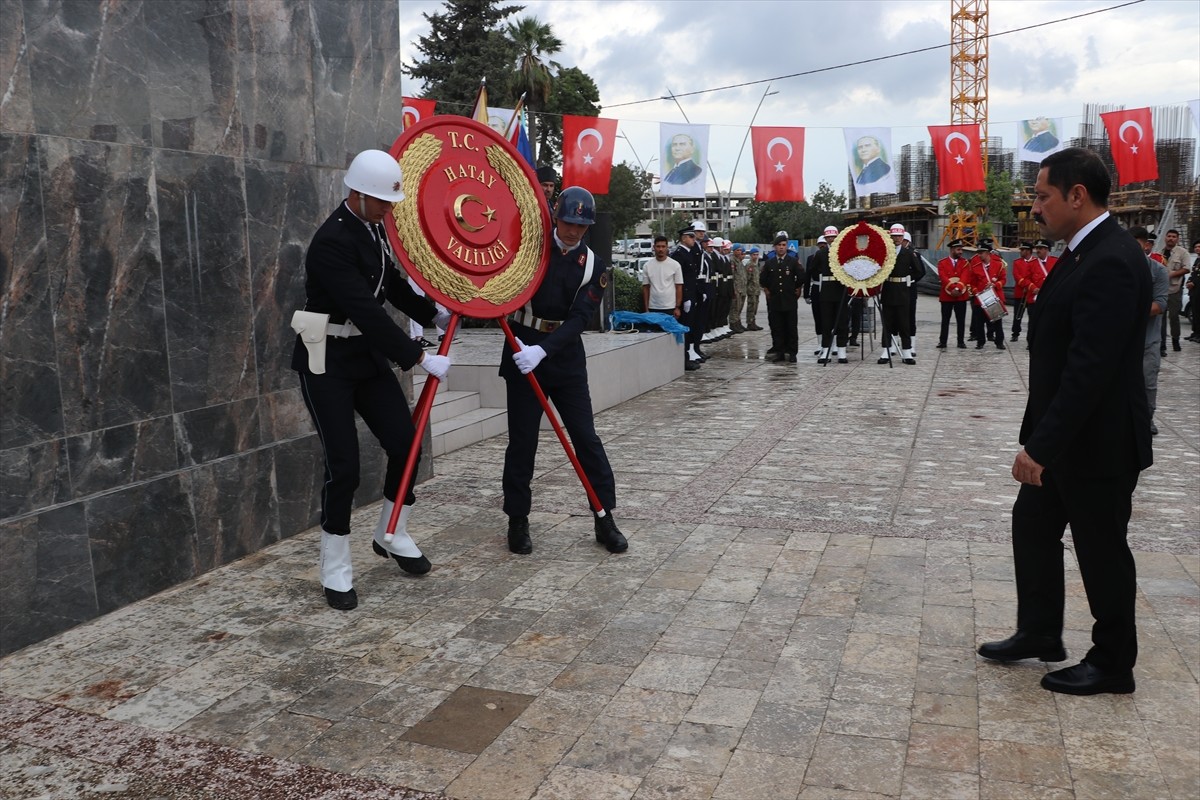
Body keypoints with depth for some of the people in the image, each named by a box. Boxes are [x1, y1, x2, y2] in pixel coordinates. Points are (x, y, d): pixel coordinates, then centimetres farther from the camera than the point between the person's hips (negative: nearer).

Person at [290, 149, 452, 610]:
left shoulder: (372, 229, 5)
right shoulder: (332, 241, -22)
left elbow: (391, 284, 20)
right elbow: (366, 311, -29)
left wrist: (433, 316, 12)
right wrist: (419, 359, -28)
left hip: (368, 353, 8)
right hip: (327, 363, -8)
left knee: (405, 443, 5)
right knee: (343, 465, -7)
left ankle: (391, 536, 26)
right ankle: (335, 570, 10)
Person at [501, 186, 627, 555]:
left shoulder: (591, 265, -1)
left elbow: (578, 319, -11)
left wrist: (542, 350, -25)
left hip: (566, 355, 2)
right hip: (522, 351, -1)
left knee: (586, 437, 2)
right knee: (522, 441, 4)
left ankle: (604, 518, 12)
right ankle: (517, 521, 17)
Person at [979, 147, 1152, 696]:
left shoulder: (1110, 263, -23)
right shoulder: (1086, 252, 8)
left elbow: (1090, 369, -28)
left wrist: (1041, 445, -26)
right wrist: (1039, 438, 16)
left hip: (1096, 443, -10)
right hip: (1065, 435, 10)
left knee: (1101, 550, 6)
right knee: (1033, 525, 18)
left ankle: (1112, 665, 24)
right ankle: (1038, 634, 35)